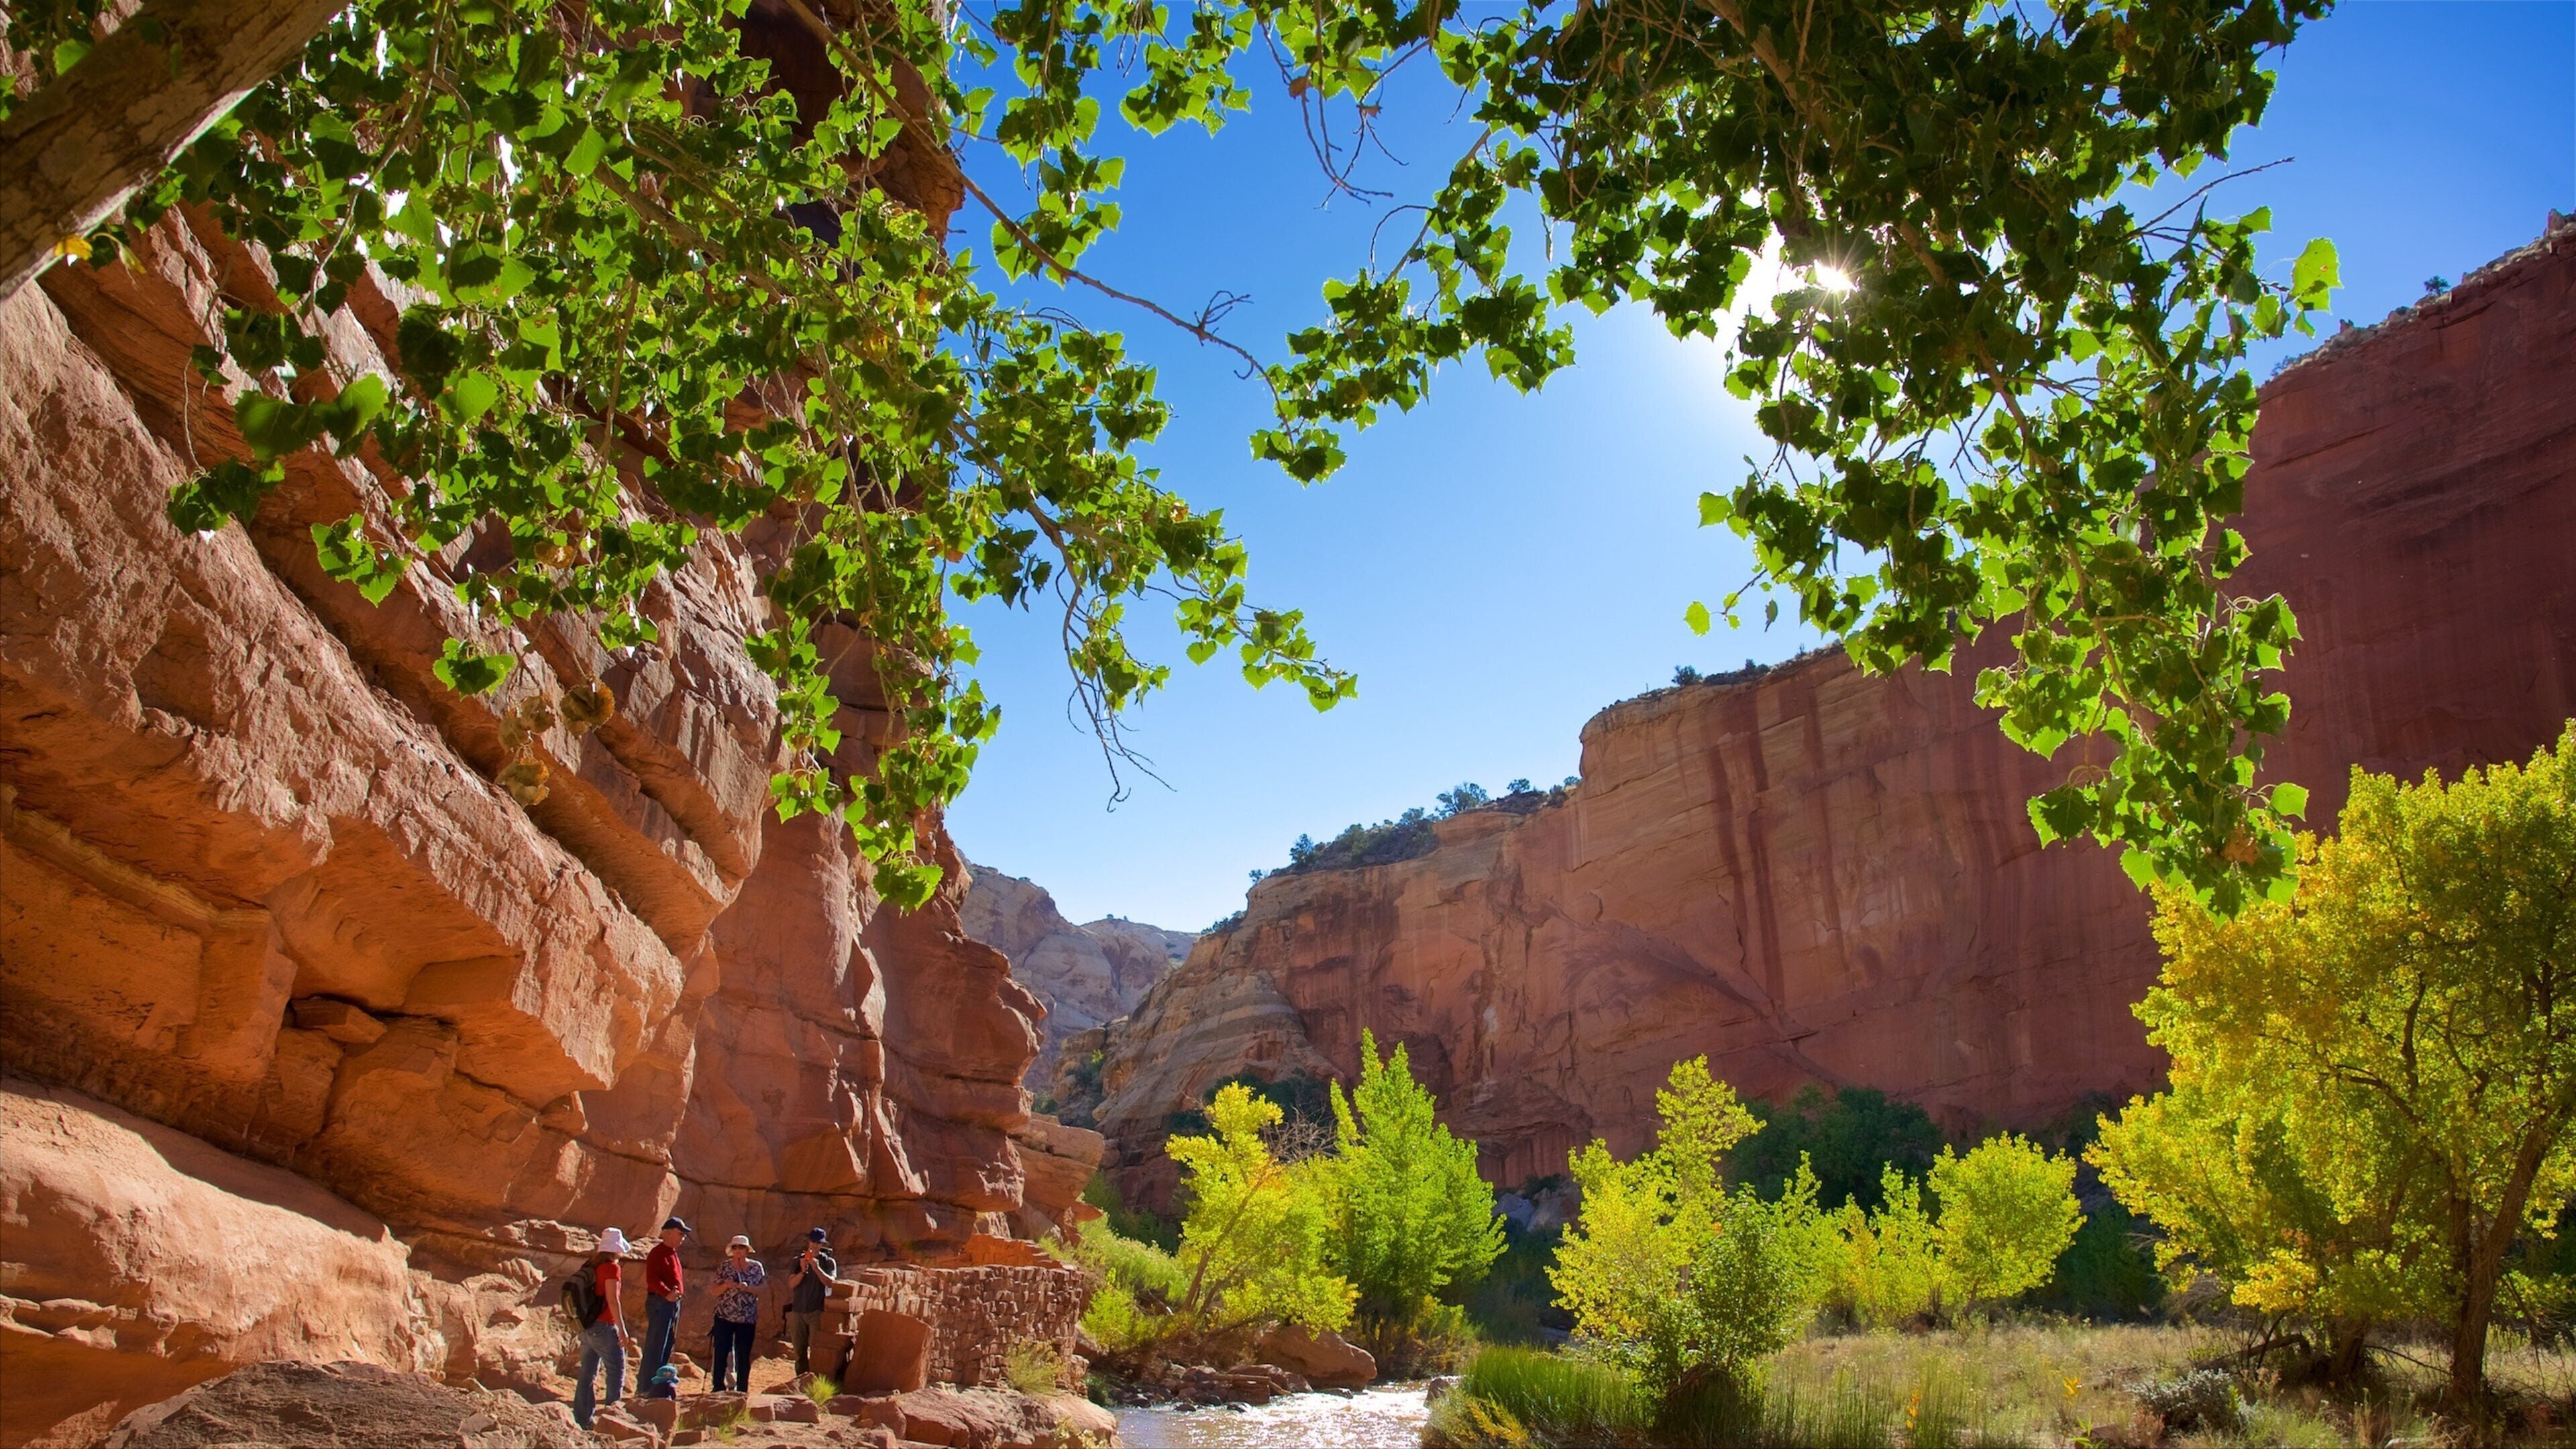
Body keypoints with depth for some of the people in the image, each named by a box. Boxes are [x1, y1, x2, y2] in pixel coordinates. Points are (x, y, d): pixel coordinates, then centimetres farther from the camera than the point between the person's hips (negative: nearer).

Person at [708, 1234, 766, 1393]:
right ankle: (718, 1388, 7)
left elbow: (761, 1291, 1)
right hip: (724, 1317, 0)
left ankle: (742, 1390, 12)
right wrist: (726, 1286, -16)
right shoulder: (724, 1267, 4)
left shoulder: (756, 1267, 4)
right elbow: (715, 1292, 3)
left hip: (747, 1319, 0)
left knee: (744, 1356, 3)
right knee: (721, 1353, -3)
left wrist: (748, 1288, -16)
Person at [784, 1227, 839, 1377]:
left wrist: (817, 1268, -24)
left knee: (816, 1350, -11)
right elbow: (791, 1284, 0)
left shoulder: (828, 1262, 5)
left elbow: (830, 1282, -10)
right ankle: (801, 1378, 14)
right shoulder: (798, 1260, 11)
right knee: (799, 1350, 7)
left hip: (817, 1311, -3)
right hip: (797, 1311, 3)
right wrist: (802, 1271, -17)